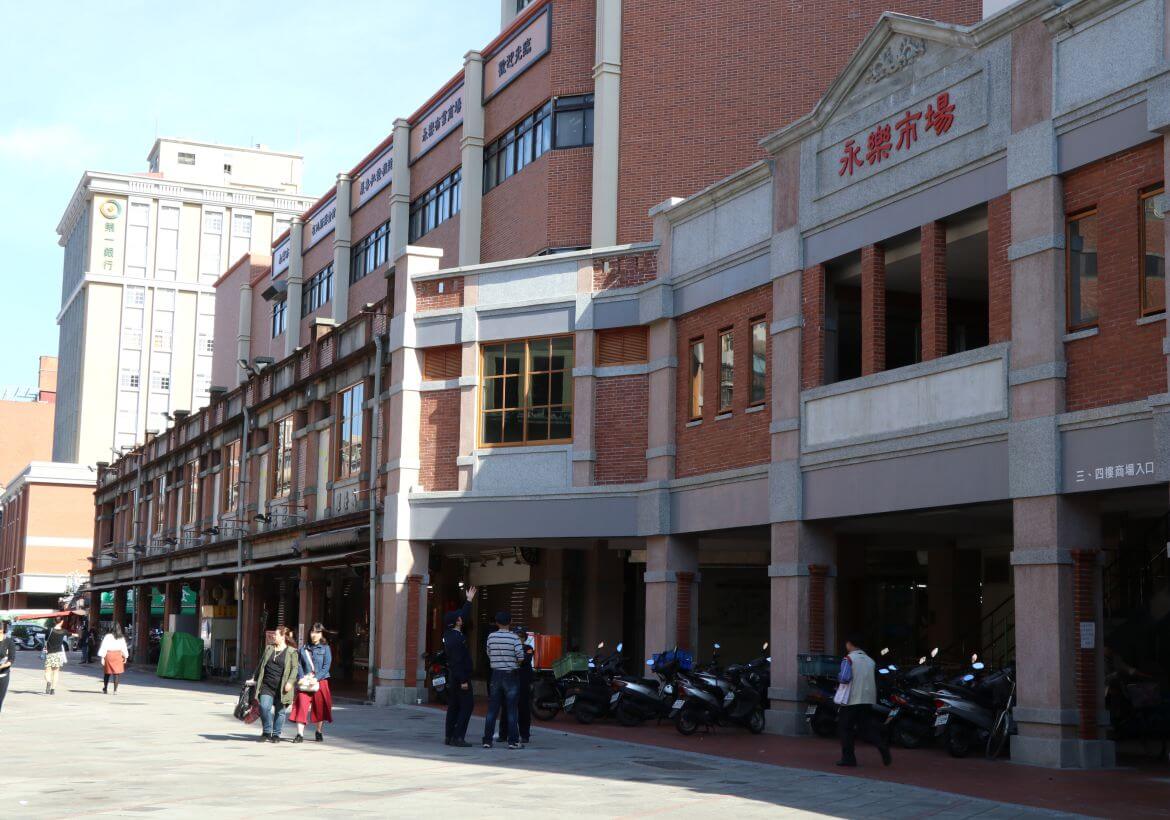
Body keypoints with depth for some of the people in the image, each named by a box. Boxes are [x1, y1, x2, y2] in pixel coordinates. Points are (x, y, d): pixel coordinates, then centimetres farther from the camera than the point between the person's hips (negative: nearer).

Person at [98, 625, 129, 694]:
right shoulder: (121, 638, 1)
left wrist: (102, 657, -9)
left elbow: (104, 647, -10)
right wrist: (125, 656, 19)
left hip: (109, 655, -1)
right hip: (118, 655, 1)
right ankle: (115, 690, 0)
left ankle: (105, 689, 17)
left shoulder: (108, 636, -7)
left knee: (107, 673, 12)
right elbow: (124, 648, 8)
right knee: (116, 673, 3)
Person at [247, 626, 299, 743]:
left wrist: (290, 682, -17)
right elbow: (260, 665, 21)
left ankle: (276, 734, 19)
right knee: (264, 707, -11)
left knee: (279, 711, 5)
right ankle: (267, 732, 7)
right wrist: (254, 679, 21)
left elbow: (294, 668, -5)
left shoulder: (291, 652, -1)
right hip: (267, 685, 3)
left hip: (281, 688, -3)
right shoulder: (268, 648, 14)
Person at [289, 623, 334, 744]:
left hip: (320, 682, -1)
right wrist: (302, 678, -10)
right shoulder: (304, 649, 10)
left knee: (320, 708, 7)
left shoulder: (325, 648, 2)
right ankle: (300, 735, -12)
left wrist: (316, 678, -15)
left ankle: (319, 732, 25)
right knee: (302, 707, -10)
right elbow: (300, 665, 7)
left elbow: (326, 667, -5)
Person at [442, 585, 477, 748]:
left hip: (452, 677, 10)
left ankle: (450, 736, 14)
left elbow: (464, 617, 25)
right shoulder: (456, 638, -20)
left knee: (453, 706, 12)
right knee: (467, 705, -6)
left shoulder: (450, 634, 9)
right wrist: (463, 680, -23)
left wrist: (469, 601, 32)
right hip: (460, 676, -10)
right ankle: (458, 736, -9)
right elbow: (457, 661, -23)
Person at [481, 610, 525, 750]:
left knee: (492, 709, 8)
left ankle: (487, 740, 7)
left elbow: (489, 655, 9)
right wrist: (514, 660, 6)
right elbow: (521, 658, -15)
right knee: (511, 710, 2)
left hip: (496, 674, 3)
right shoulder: (514, 638, -12)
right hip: (511, 675, -3)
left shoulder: (491, 637, -1)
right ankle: (513, 741, 1)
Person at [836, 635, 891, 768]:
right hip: (868, 700, 6)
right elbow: (875, 680, 18)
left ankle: (848, 758, 6)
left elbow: (845, 678, -18)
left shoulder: (849, 658, -7)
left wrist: (839, 677, 3)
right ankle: (882, 745, -15)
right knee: (867, 727, 9)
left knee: (846, 728, 5)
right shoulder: (870, 660, 13)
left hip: (852, 699, -6)